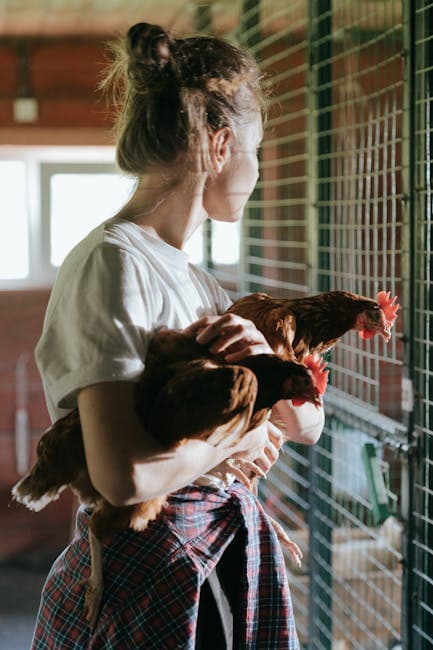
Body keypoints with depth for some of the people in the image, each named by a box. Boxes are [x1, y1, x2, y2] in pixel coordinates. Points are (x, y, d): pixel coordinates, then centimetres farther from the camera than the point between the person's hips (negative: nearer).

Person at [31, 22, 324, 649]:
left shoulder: (192, 274, 10)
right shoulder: (113, 262, -18)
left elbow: (307, 424, 8)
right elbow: (125, 473, -31)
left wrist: (266, 360, -13)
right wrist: (239, 433, -13)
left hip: (229, 563, 9)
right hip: (147, 583, -9)